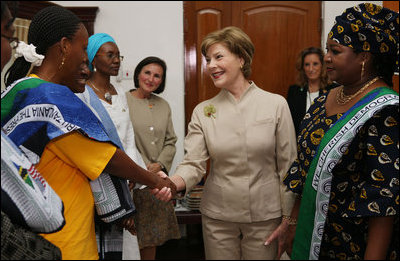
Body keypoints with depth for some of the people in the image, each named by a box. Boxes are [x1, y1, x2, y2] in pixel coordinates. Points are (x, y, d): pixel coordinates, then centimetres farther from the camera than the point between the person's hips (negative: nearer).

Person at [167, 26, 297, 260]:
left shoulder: (276, 104, -5)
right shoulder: (203, 111, 0)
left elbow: (288, 167, -3)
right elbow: (194, 164, -7)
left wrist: (288, 220, -2)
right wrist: (173, 182, -28)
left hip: (265, 216, -1)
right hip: (217, 216, 2)